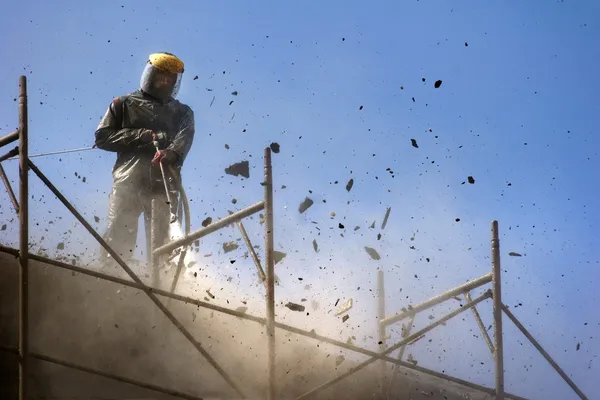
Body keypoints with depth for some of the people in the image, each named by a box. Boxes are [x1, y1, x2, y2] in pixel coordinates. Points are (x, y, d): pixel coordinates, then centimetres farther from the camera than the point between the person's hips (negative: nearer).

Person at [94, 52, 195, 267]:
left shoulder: (182, 113, 18)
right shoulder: (124, 104, 14)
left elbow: (184, 138, -3)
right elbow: (102, 137, 6)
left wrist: (172, 153, -28)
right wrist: (142, 136, -6)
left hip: (163, 185, 2)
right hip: (128, 182, -2)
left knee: (160, 243, 1)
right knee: (119, 240, -9)